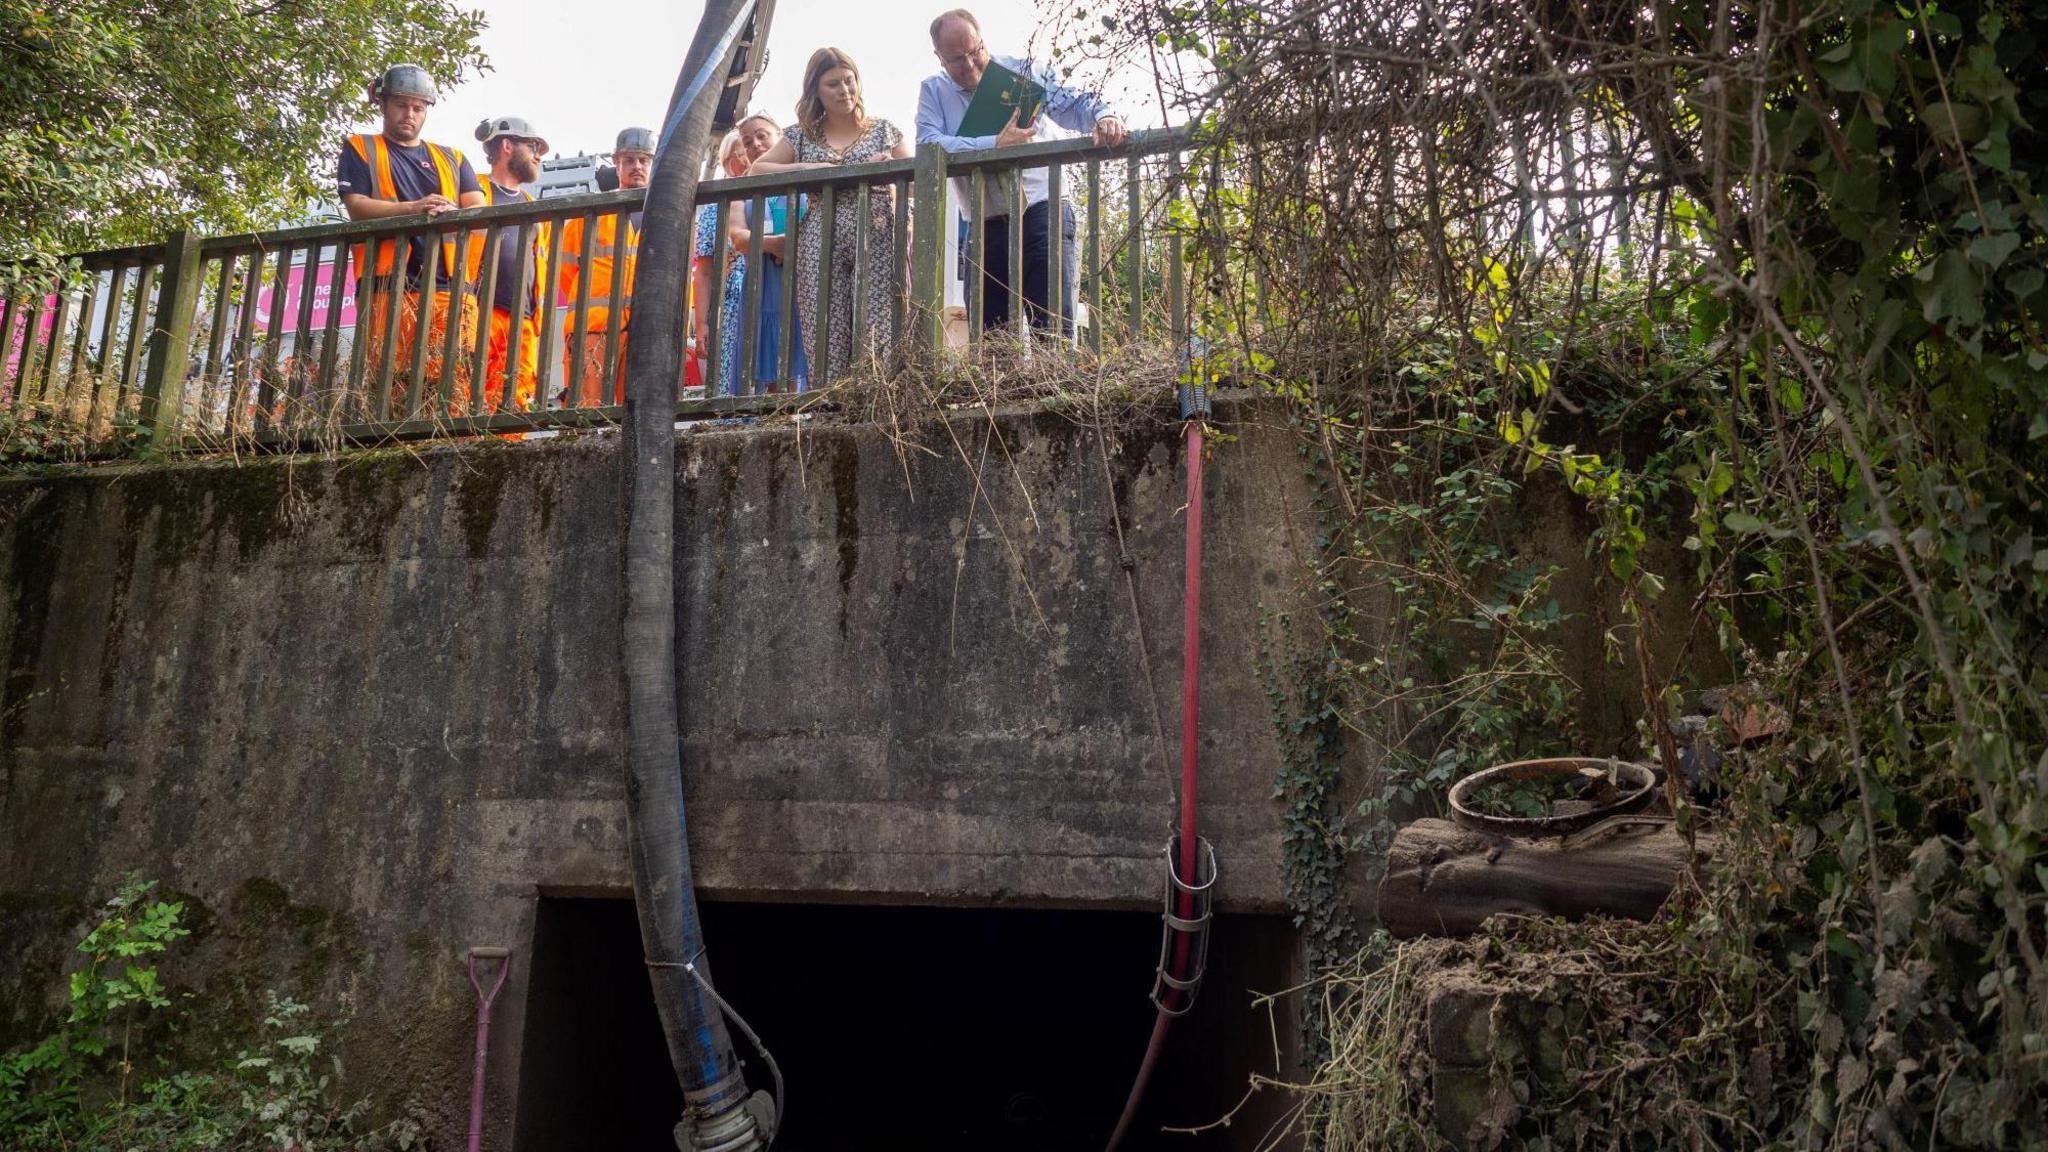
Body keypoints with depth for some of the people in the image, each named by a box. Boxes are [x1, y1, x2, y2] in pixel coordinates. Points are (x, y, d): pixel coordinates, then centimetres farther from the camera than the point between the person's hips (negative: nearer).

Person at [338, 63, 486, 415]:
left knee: (452, 384, -11)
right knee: (387, 382, -12)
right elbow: (356, 206, 3)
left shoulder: (452, 159, 27)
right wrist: (413, 209, -15)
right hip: (388, 284, -2)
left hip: (450, 285, 2)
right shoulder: (360, 149, 20)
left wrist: (451, 212, -13)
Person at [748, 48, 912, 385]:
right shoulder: (800, 136, 18)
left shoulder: (885, 131, 17)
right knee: (827, 335, -8)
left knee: (876, 334, -13)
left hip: (877, 242, -1)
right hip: (822, 247, 1)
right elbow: (756, 171, 9)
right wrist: (805, 168, -5)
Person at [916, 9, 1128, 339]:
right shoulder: (933, 91, 8)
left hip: (1042, 213, -3)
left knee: (1053, 330, -13)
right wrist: (995, 145, -22)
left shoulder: (1023, 71, 4)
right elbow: (929, 144, -10)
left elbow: (1075, 103, -4)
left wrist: (1103, 117, -29)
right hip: (986, 227, 3)